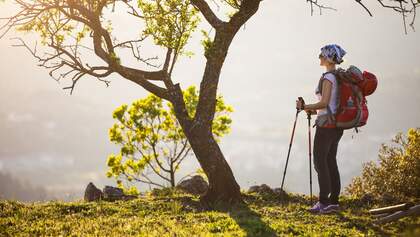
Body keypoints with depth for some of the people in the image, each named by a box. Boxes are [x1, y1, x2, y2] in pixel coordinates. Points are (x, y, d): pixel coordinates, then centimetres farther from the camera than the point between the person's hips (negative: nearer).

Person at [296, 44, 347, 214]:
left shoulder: (328, 78, -13)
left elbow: (324, 103, -20)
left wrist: (305, 107, -11)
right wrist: (315, 111, 19)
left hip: (326, 124, -9)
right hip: (337, 125, 9)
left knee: (320, 162, -6)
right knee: (331, 161, 10)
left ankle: (324, 203, -8)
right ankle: (334, 201, 10)